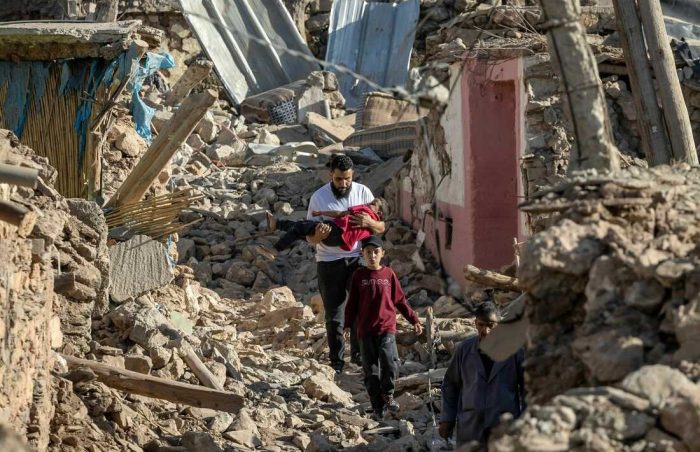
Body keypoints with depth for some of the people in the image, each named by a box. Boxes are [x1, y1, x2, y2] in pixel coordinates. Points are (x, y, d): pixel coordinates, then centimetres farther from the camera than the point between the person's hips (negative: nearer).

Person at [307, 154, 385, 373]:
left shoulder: (363, 192, 1)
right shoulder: (318, 198, -3)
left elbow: (381, 227, 5)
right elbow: (310, 238, 0)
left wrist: (369, 222, -19)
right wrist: (318, 236, -25)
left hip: (357, 258, 1)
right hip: (329, 262, -1)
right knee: (334, 316, 2)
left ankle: (358, 352, 3)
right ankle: (336, 362, 11)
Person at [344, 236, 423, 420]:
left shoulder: (389, 274, 5)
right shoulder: (359, 276, 5)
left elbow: (400, 300, 12)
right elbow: (352, 303, 8)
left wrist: (414, 319, 12)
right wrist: (348, 325, 1)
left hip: (387, 328, -1)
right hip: (365, 330, 1)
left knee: (389, 362, -20)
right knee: (371, 370, 2)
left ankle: (387, 394, 3)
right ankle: (378, 407, 11)